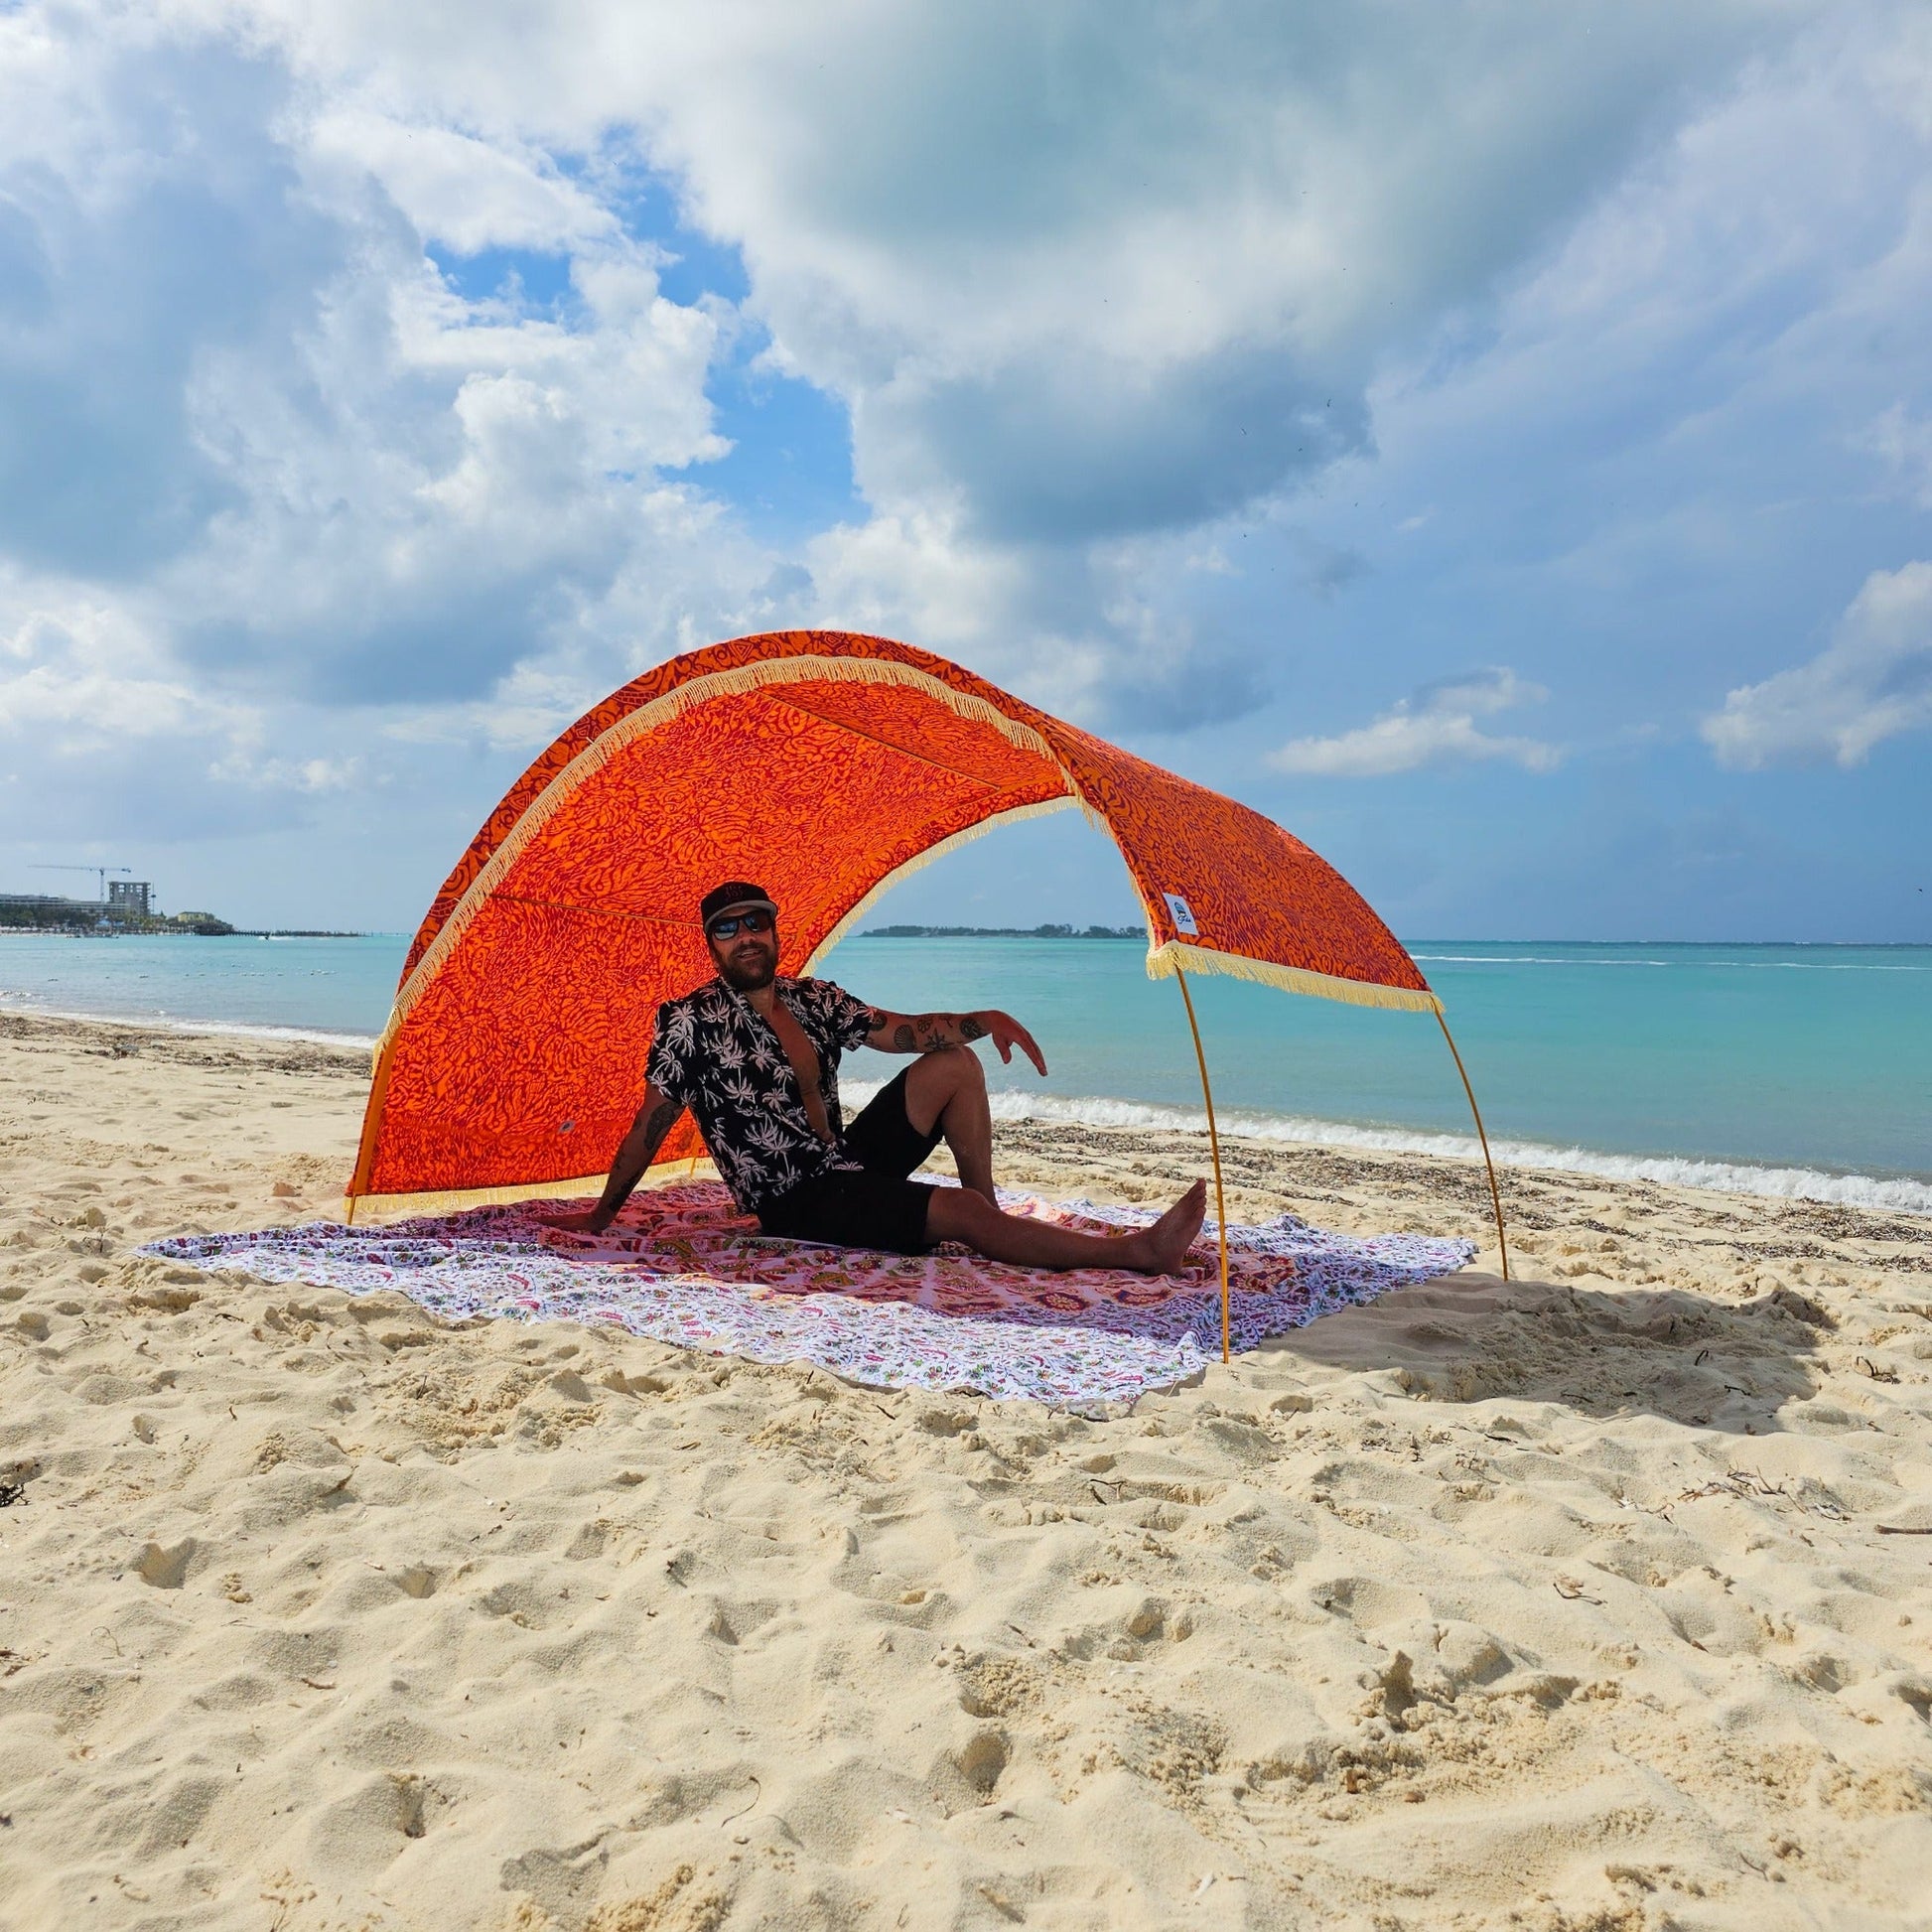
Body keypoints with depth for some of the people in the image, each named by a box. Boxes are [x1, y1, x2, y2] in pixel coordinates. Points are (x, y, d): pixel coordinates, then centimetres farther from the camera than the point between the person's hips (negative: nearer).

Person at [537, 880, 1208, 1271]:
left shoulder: (816, 998, 8)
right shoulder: (692, 1022, -10)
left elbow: (901, 1030, 7)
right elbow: (649, 1127, -5)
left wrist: (986, 1019, -9)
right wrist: (600, 1216, -2)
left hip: (848, 1163, 8)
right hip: (796, 1202, -7)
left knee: (955, 1063, -2)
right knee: (961, 1211, -23)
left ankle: (995, 1225, -1)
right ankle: (1138, 1252, -21)